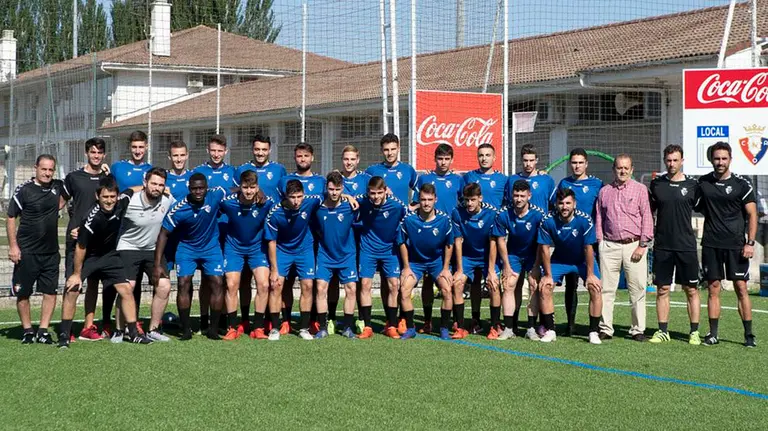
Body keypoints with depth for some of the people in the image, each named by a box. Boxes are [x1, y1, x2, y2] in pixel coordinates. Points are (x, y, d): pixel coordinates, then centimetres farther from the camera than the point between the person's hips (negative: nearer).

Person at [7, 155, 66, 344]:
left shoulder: (58, 186, 4)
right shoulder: (24, 190, -8)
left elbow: (66, 196, 29)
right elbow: (11, 218, -5)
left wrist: (58, 206, 8)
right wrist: (13, 246, -12)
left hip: (51, 252, 4)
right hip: (26, 252, -4)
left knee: (50, 291, 2)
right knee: (23, 293, 2)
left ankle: (43, 331, 11)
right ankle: (27, 331, 14)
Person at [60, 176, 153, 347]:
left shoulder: (121, 203, -18)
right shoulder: (93, 219, -32)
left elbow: (131, 191, 7)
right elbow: (81, 248, -23)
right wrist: (77, 274, -16)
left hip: (109, 254, 5)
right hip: (87, 257, -5)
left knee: (126, 289, -1)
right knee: (71, 290, -15)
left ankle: (134, 333, 7)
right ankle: (64, 335, -4)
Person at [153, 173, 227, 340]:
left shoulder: (216, 195, -21)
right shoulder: (178, 209, -24)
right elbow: (164, 234, -16)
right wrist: (158, 264, -18)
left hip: (211, 247, 1)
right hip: (187, 248, -1)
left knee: (217, 283, -9)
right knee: (184, 284, -13)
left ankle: (213, 328, 2)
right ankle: (185, 329, -1)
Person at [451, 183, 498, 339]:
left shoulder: (491, 213, -21)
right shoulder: (457, 212, -17)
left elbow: (493, 244, -17)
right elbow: (458, 242, -12)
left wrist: (491, 271, -19)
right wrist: (459, 270, -13)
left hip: (487, 256, -1)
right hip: (467, 256, 1)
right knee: (457, 284, -18)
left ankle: (495, 327, -2)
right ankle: (460, 328, -8)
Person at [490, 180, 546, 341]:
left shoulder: (539, 215, -22)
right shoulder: (504, 215, -17)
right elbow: (500, 241, -6)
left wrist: (535, 269, -15)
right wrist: (506, 266, -4)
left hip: (533, 255, -1)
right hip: (513, 254, 1)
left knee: (534, 285, -13)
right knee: (509, 285, -10)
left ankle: (531, 328, -8)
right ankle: (509, 328, -9)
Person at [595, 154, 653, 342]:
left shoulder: (640, 189, 5)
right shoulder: (604, 191, 14)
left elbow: (647, 218, 1)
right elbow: (599, 220, 16)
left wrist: (642, 245, -6)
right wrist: (600, 243, 6)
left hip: (634, 245, -2)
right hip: (609, 245, 2)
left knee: (637, 290, -1)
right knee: (606, 289, 0)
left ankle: (638, 329, 6)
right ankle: (605, 328, 6)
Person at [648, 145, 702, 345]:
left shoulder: (692, 185, 0)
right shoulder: (656, 184, 5)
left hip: (686, 246, -2)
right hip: (662, 246, 2)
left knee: (691, 290, 3)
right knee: (662, 289, 6)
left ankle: (694, 332, 10)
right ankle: (663, 331, 13)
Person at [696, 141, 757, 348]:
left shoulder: (741, 184, -2)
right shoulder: (703, 182, 6)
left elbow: (752, 215, -1)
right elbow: (698, 207, 18)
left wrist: (750, 243, -8)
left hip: (735, 244, -2)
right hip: (711, 244, 2)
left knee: (741, 288, -2)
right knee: (713, 288, 4)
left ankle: (749, 334, 4)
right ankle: (713, 334, 8)